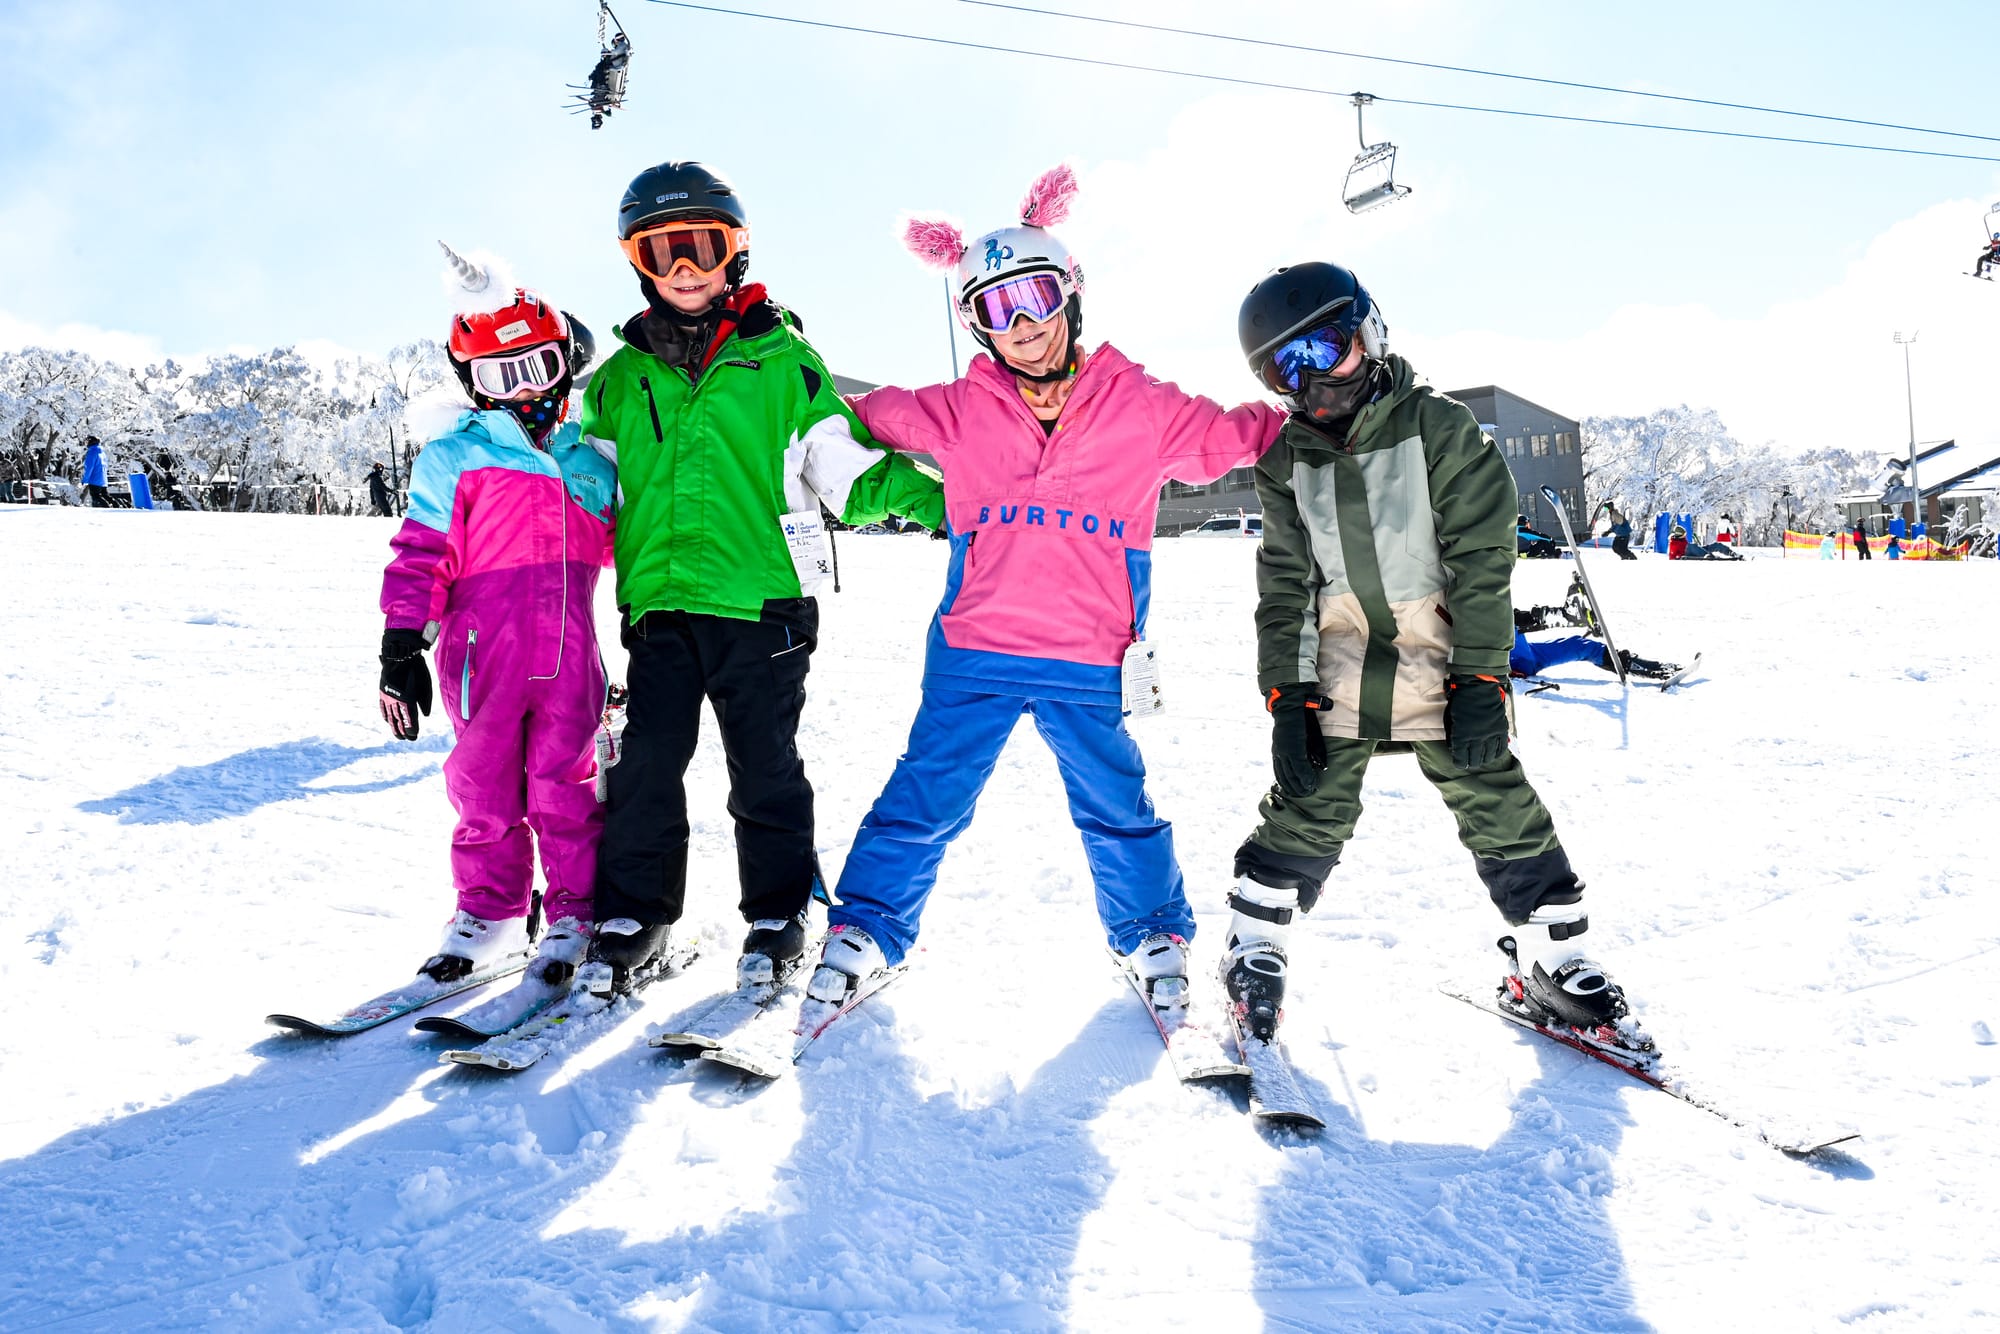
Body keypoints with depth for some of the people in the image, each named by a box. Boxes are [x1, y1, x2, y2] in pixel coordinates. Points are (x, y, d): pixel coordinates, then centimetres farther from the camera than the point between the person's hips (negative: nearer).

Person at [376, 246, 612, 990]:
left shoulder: (588, 459, 15)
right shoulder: (457, 456, 3)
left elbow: (623, 542, 28)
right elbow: (421, 552, -2)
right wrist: (401, 642, -7)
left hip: (568, 653, 2)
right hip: (484, 649, -2)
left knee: (567, 783, 4)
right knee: (486, 784, 6)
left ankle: (576, 911, 15)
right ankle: (490, 910, 19)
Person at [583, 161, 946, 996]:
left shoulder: (783, 360, 3)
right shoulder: (622, 378, 13)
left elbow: (849, 469, 4)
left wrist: (927, 498, -9)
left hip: (761, 598, -3)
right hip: (658, 602, 3)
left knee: (765, 769, 6)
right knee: (646, 767, 4)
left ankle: (777, 921, 20)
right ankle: (633, 917, 19)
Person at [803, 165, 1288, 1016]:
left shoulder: (1140, 407, 0)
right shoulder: (959, 412, 2)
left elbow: (1233, 435, 10)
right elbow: (871, 416, 15)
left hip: (1090, 665, 0)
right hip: (972, 658, 1)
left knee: (1116, 807, 12)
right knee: (924, 801, 6)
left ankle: (1153, 933, 35)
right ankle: (866, 928, 25)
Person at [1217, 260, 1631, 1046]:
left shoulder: (1441, 430, -7)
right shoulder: (1286, 461, 4)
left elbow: (1481, 562, -10)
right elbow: (1284, 586, 5)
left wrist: (1480, 681, -15)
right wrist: (1287, 698, -4)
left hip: (1445, 674, -2)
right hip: (1338, 679, 2)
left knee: (1501, 813, 2)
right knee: (1307, 819, 3)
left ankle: (1551, 961, 19)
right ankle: (1255, 951, 20)